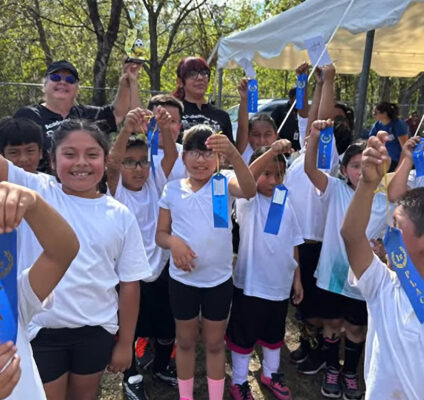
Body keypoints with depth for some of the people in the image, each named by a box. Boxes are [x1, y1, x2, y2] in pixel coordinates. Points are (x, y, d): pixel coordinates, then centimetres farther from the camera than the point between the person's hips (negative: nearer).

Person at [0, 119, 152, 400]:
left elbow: (129, 283, 0)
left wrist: (125, 343, 3)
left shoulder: (120, 216, -4)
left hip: (97, 329, 2)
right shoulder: (36, 193, -6)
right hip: (41, 329, -1)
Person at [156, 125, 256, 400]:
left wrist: (233, 154, -46)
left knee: (215, 342, 15)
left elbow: (249, 191, -30)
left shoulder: (224, 183, -7)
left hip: (219, 278, -1)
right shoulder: (172, 189, -1)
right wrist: (173, 242, -20)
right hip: (182, 279, 2)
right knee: (186, 341, 18)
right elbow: (160, 234, 3)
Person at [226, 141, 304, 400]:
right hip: (250, 283, -5)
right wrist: (271, 151, -49)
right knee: (244, 335, 11)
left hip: (280, 284, 5)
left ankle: (271, 373, 45)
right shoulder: (248, 201, -12)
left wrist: (297, 278, 9)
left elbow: (293, 244, 8)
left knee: (275, 333, 22)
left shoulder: (286, 204, 2)